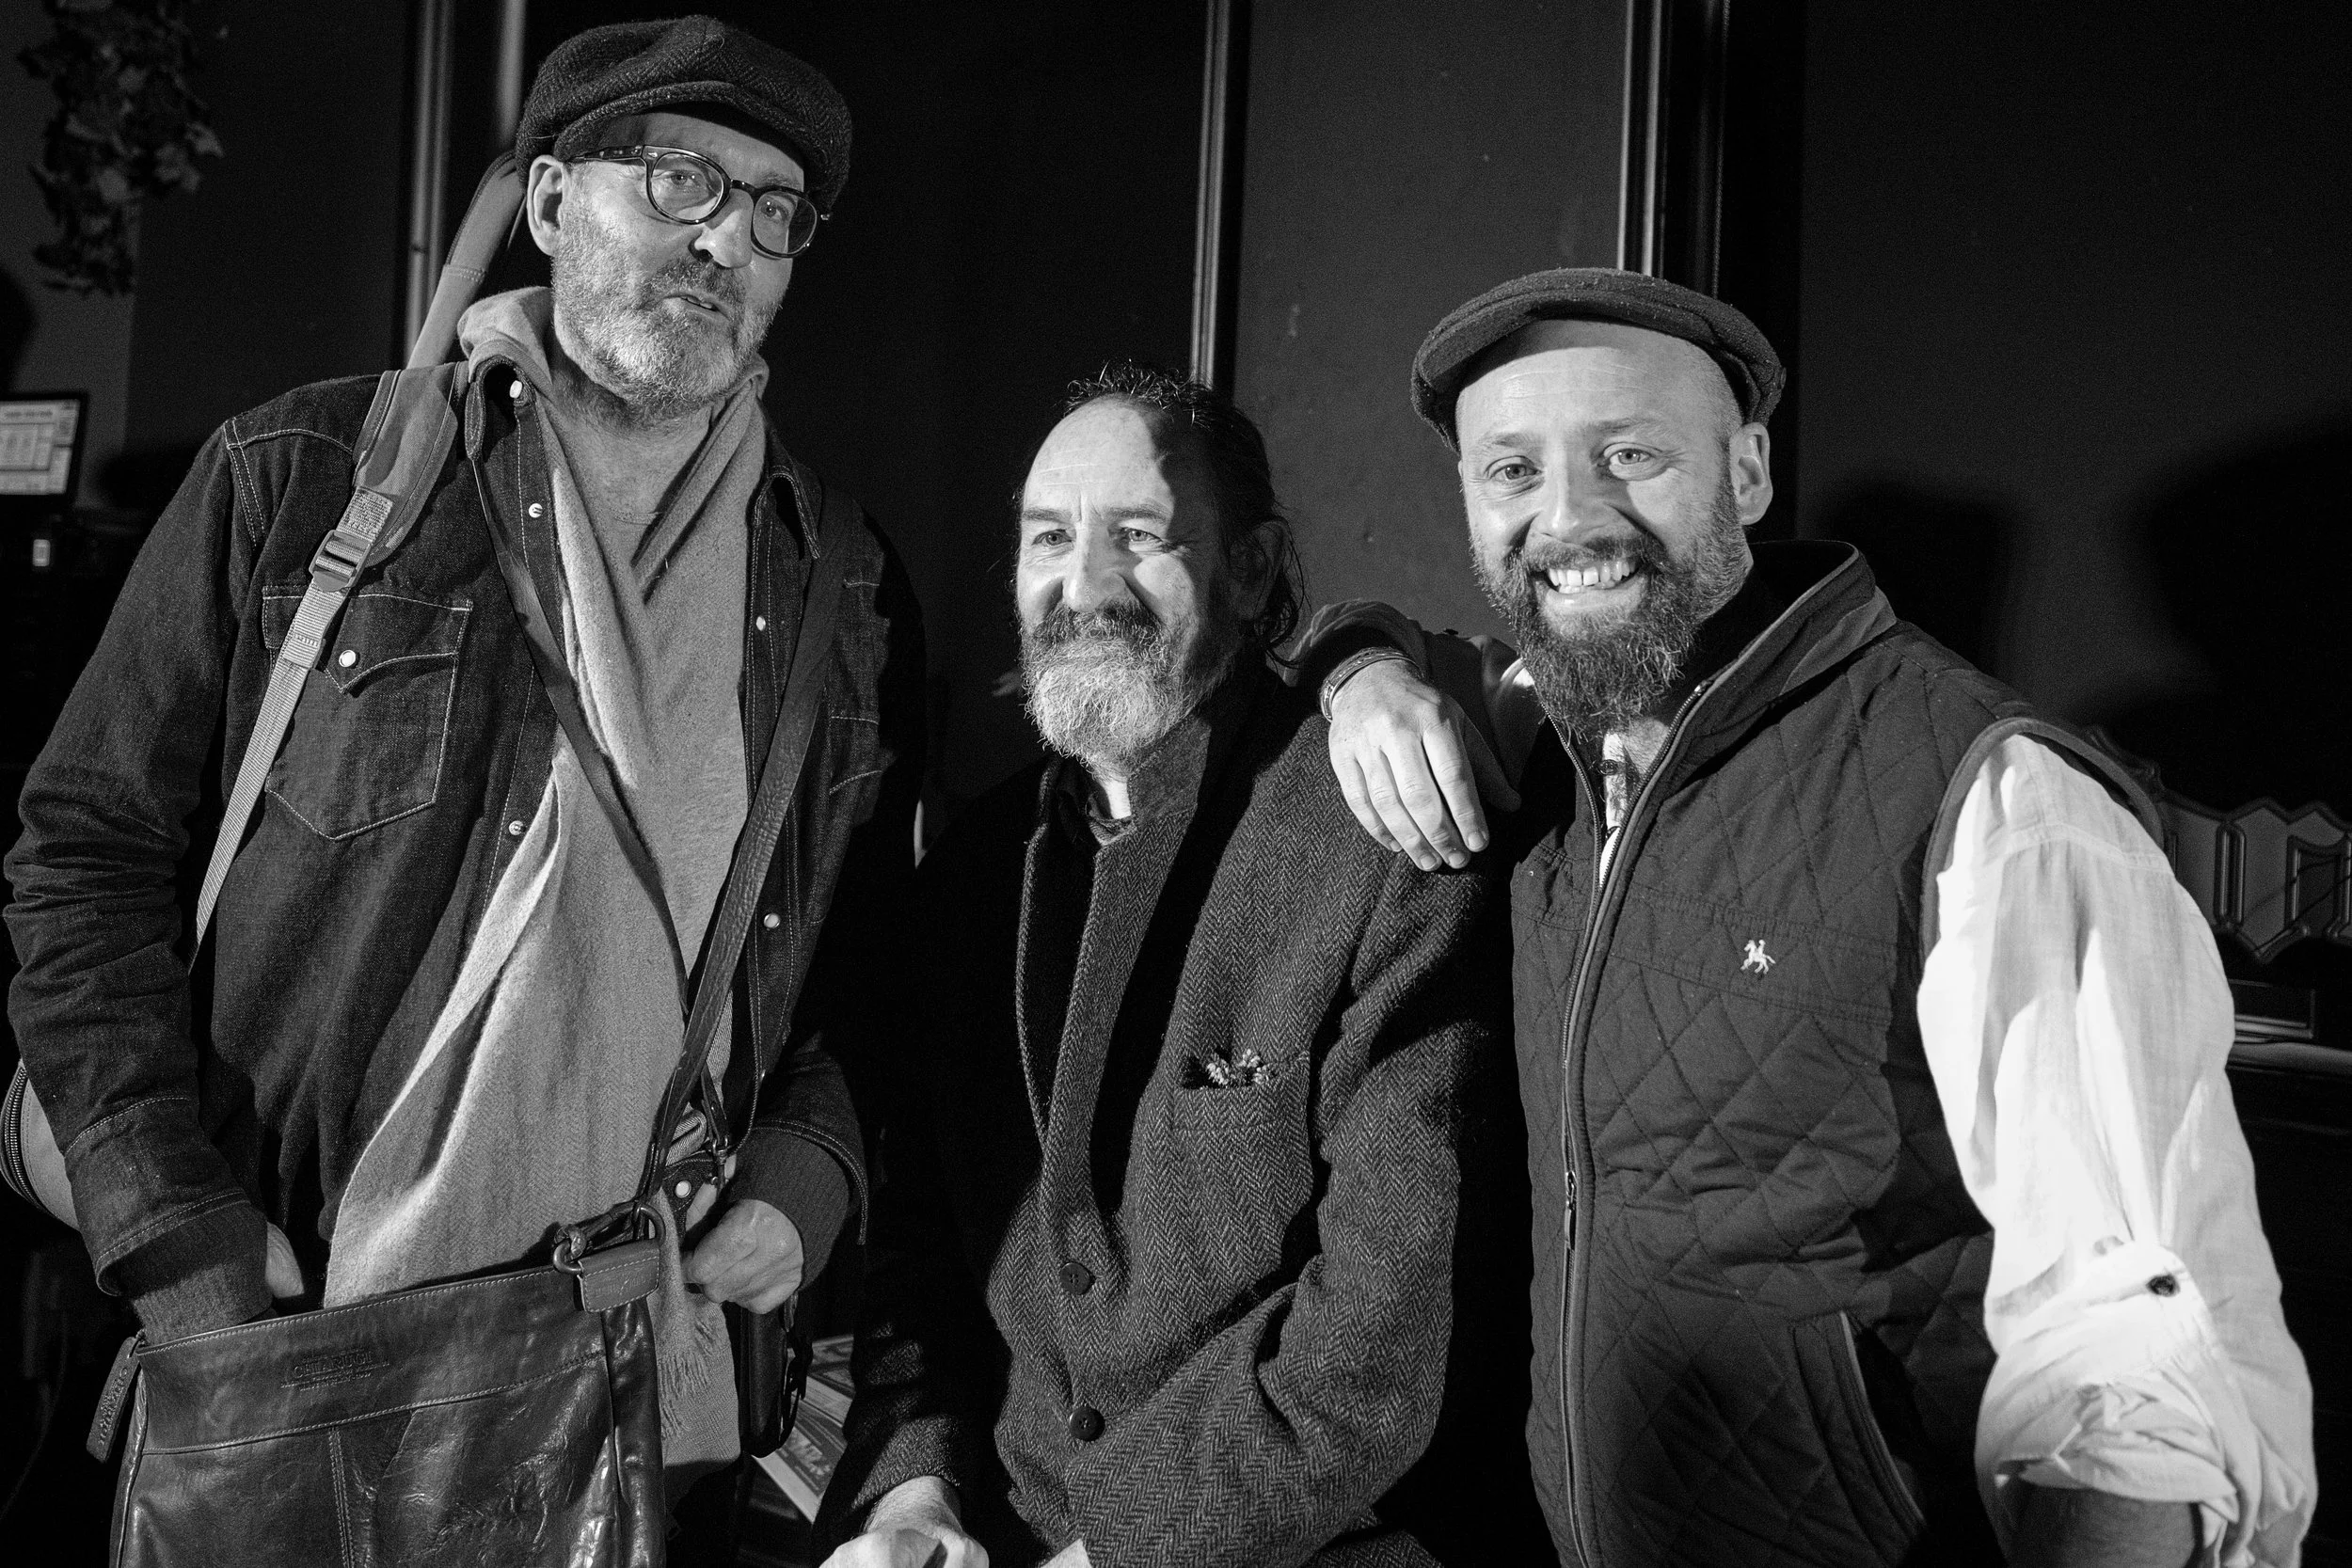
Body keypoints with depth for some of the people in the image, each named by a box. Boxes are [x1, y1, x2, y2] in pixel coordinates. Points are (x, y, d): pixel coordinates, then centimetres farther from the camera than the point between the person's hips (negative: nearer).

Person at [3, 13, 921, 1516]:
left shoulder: (847, 588, 4)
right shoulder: (298, 479, -3)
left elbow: (874, 951, 9)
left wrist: (808, 1168, -6)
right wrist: (173, 1226, -8)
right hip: (292, 1334, -1)